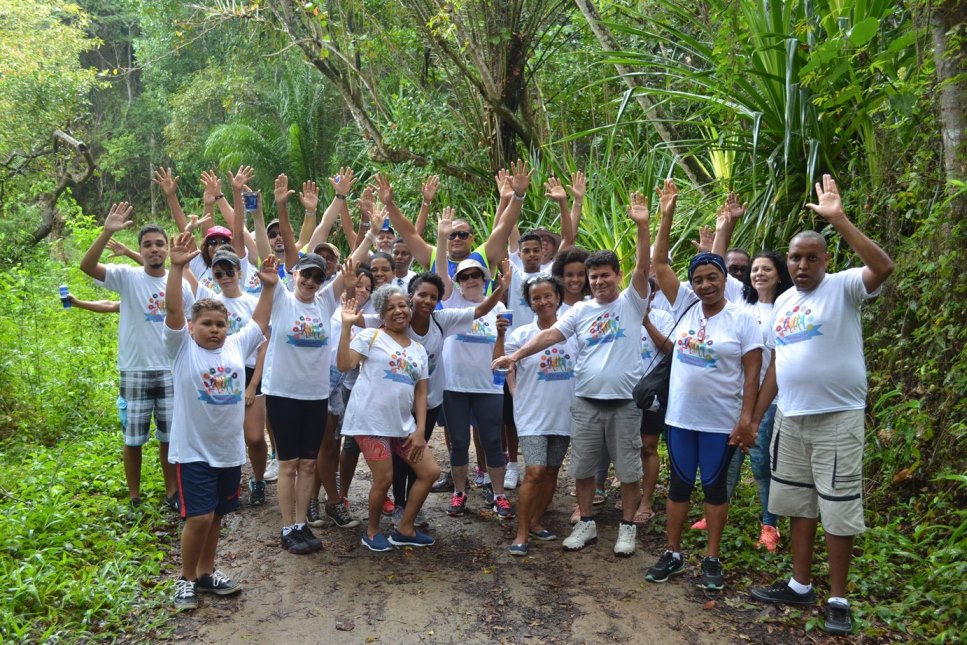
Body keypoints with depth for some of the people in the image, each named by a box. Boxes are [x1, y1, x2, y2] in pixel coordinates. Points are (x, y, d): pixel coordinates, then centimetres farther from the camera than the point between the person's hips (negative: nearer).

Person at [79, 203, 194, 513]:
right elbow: (87, 266, -21)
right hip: (135, 372, -2)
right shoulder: (127, 277, -5)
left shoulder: (180, 284, 3)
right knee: (133, 439, 8)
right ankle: (134, 498, 23)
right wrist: (107, 232, -32)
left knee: (170, 437, 12)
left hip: (171, 372, 2)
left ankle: (171, 492, 27)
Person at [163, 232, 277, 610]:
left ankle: (206, 572, 32)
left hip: (230, 450, 5)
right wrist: (177, 267, -28)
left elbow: (259, 322, 14)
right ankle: (186, 580, 13)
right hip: (193, 450, -5)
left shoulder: (236, 347, 5)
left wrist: (268, 287, 6)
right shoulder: (182, 349, -7)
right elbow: (173, 311, -19)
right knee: (199, 518, -8)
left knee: (216, 516, 15)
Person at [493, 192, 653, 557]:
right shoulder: (580, 311, 5)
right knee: (582, 467, 11)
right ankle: (586, 524, 26)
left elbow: (643, 267, -16)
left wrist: (642, 226, -28)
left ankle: (627, 527, 22)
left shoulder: (632, 302, -2)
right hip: (585, 401, 3)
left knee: (628, 469, 7)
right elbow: (551, 334, -4)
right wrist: (516, 354, -16)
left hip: (624, 401, -3)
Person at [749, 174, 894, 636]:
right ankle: (800, 586, 28)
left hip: (837, 418, -6)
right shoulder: (782, 302, 10)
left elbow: (883, 267, -29)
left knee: (838, 511, 2)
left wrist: (837, 219, -32)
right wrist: (754, 417, 14)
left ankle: (838, 599, 15)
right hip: (790, 418, 6)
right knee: (798, 504, 15)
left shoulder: (843, 288, -8)